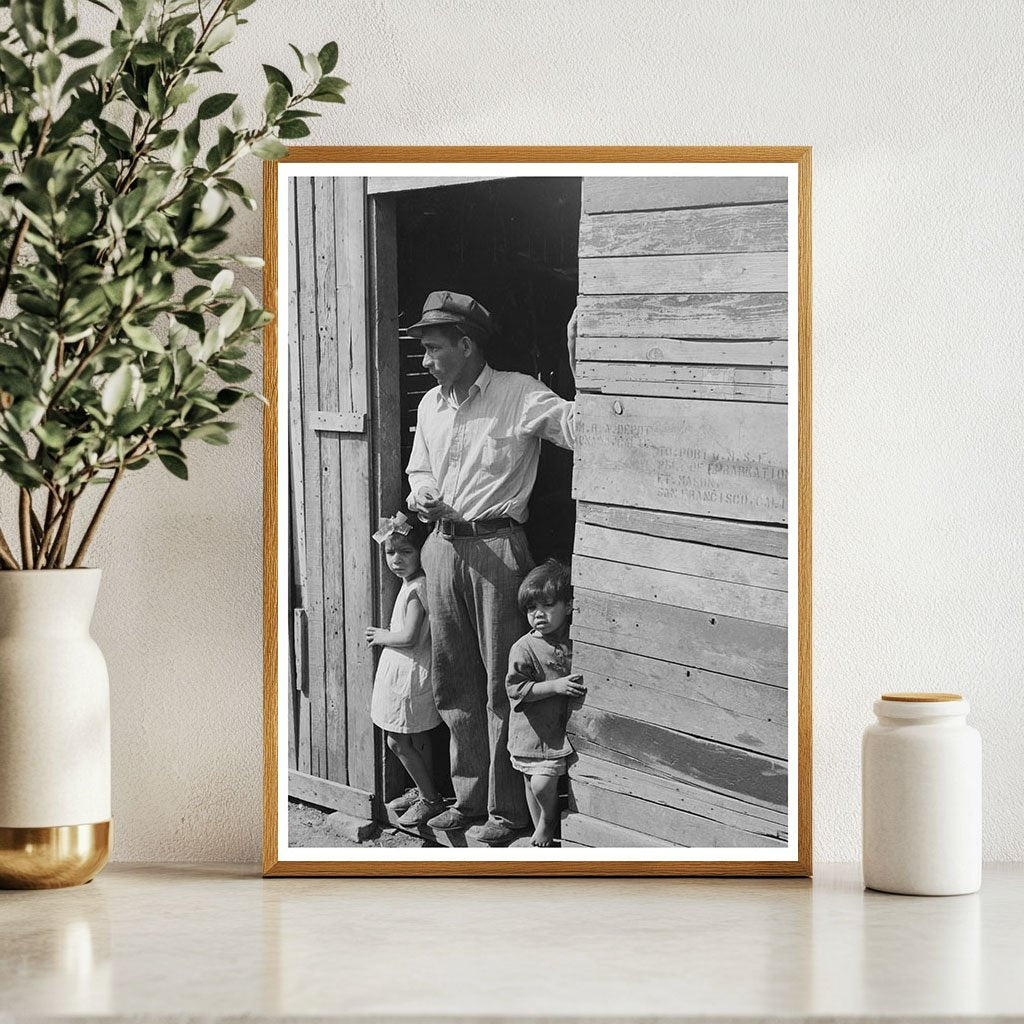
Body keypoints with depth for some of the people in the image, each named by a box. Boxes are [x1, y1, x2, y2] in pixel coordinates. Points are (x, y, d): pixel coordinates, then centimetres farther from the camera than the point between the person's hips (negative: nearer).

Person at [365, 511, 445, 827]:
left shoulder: (416, 589, -20)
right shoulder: (414, 584, 10)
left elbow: (408, 636, -23)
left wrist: (381, 637, -10)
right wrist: (386, 635, 10)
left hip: (409, 672, -10)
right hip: (406, 670, 10)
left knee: (398, 741, -3)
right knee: (417, 739, 18)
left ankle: (430, 799, 5)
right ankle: (426, 793, 27)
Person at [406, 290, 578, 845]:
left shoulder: (520, 394, -7)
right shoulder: (430, 405, 14)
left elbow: (578, 427, -19)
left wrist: (579, 367, -31)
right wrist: (422, 499, 4)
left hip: (496, 546, -7)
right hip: (443, 546, 7)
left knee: (503, 681, -2)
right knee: (453, 680, 11)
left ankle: (508, 808, 5)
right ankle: (469, 797, 22)